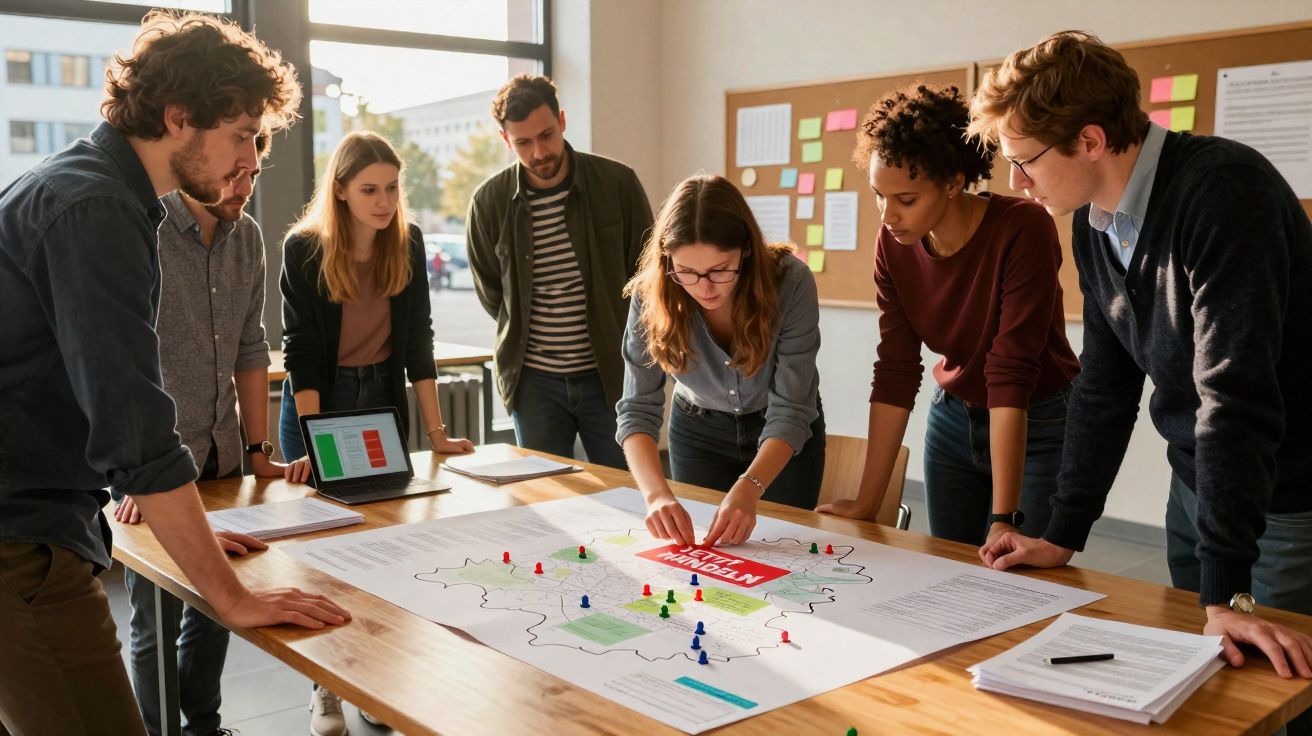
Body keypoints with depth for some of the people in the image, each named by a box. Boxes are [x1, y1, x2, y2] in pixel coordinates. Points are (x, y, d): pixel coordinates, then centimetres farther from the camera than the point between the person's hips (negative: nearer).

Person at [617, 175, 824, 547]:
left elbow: (790, 411, -30)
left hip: (784, 437, -1)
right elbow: (638, 409, -26)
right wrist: (657, 494, -43)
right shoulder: (652, 294, -27)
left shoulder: (791, 282, -32)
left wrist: (747, 489, -46)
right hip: (698, 430, 1)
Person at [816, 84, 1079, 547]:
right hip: (955, 418, 5)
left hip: (1039, 426, -4)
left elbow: (1010, 374, -31)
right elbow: (895, 374, -10)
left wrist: (1005, 520, -32)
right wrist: (866, 503, -11)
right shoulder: (894, 244, -11)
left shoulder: (1023, 230, -26)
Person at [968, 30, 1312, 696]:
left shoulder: (1223, 191, -25)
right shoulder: (1094, 225, -1)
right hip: (1198, 488, 7)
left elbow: (1236, 395, -31)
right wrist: (1063, 535, 4)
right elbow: (1105, 389, 6)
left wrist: (1227, 592, -33)